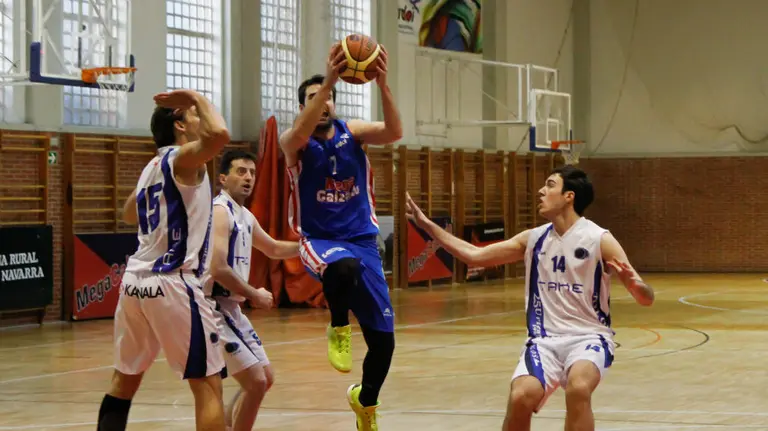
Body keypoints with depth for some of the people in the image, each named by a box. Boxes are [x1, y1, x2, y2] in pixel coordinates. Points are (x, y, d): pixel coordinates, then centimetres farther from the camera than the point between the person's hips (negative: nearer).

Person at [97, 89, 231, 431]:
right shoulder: (182, 158, -6)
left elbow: (129, 215, 38)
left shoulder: (152, 167, 18)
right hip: (172, 284, -8)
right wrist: (198, 98, -12)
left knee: (124, 381, 20)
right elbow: (219, 134, -29)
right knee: (208, 386, -5)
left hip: (135, 281, 9)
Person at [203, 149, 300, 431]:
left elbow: (274, 249, 32)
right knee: (255, 382, -13)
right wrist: (255, 295, -14)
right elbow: (218, 269, -26)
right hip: (214, 308, -10)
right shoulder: (220, 210, -16)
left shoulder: (245, 216, 14)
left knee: (265, 378, 17)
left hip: (232, 309, 10)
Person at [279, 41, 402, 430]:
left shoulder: (353, 131, 3)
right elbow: (300, 134, -31)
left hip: (362, 241, 4)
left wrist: (382, 84, -32)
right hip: (318, 241, -4)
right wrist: (328, 79, -41)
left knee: (383, 340, 3)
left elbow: (393, 132, -16)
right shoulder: (293, 140, -5)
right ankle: (338, 330, -12)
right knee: (345, 265, -43)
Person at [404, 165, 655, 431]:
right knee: (521, 397, -26)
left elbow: (646, 299, -9)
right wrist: (426, 224, 13)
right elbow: (474, 256, 15)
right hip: (545, 339, 3)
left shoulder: (599, 239, -6)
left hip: (588, 337, -3)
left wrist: (632, 282, -33)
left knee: (578, 388, -36)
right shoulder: (533, 239, 8)